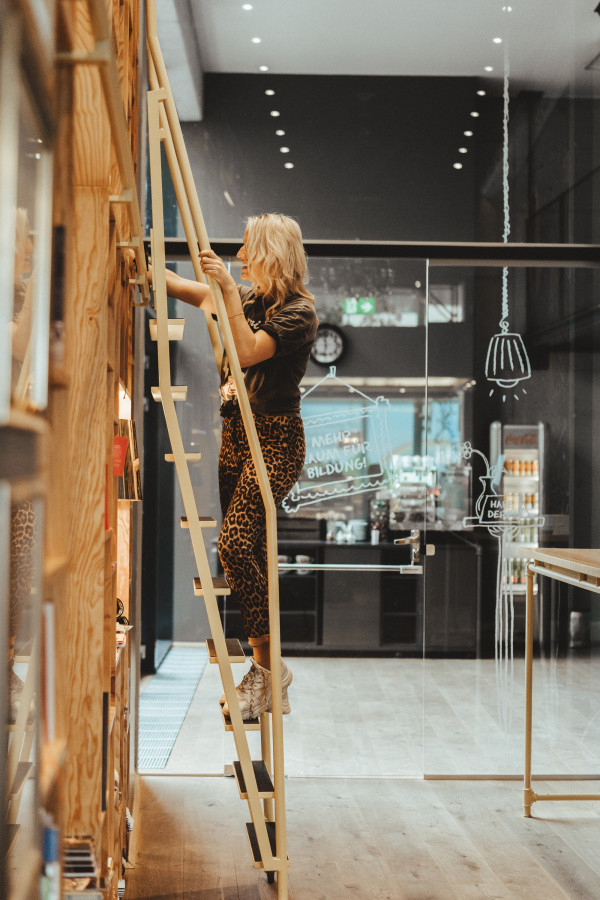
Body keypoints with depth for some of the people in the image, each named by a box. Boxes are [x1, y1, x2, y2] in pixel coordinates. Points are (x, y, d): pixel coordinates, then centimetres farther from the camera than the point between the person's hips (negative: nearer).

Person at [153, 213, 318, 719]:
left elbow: (248, 352, -22)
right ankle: (267, 674, 12)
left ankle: (268, 665, -10)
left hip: (275, 440, -8)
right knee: (251, 551, 6)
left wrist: (230, 290, -23)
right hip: (237, 431, 8)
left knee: (235, 544, -19)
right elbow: (181, 288, 19)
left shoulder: (299, 311, -9)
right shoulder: (249, 298, 14)